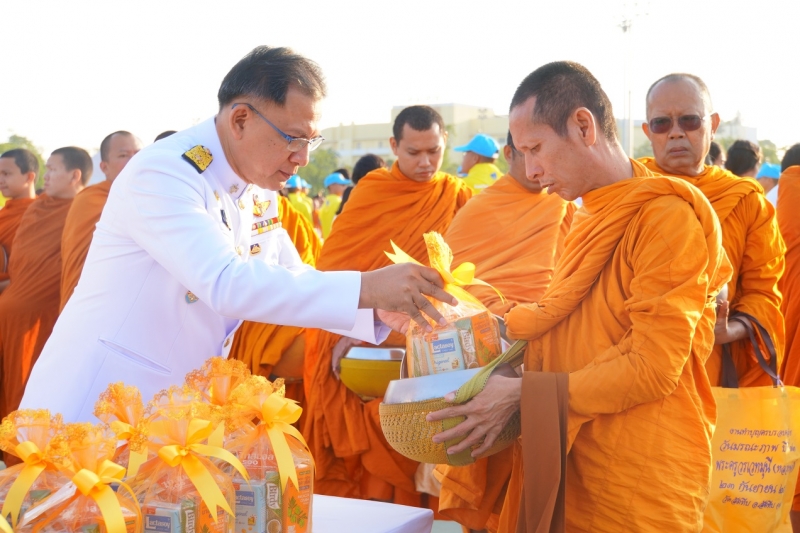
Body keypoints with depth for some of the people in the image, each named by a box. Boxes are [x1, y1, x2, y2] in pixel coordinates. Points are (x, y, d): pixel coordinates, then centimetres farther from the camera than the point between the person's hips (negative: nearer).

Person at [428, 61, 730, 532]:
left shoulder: (668, 217, -16)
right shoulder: (590, 219, 12)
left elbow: (652, 369, -20)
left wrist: (524, 393, -20)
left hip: (640, 488, -7)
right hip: (574, 463, 7)